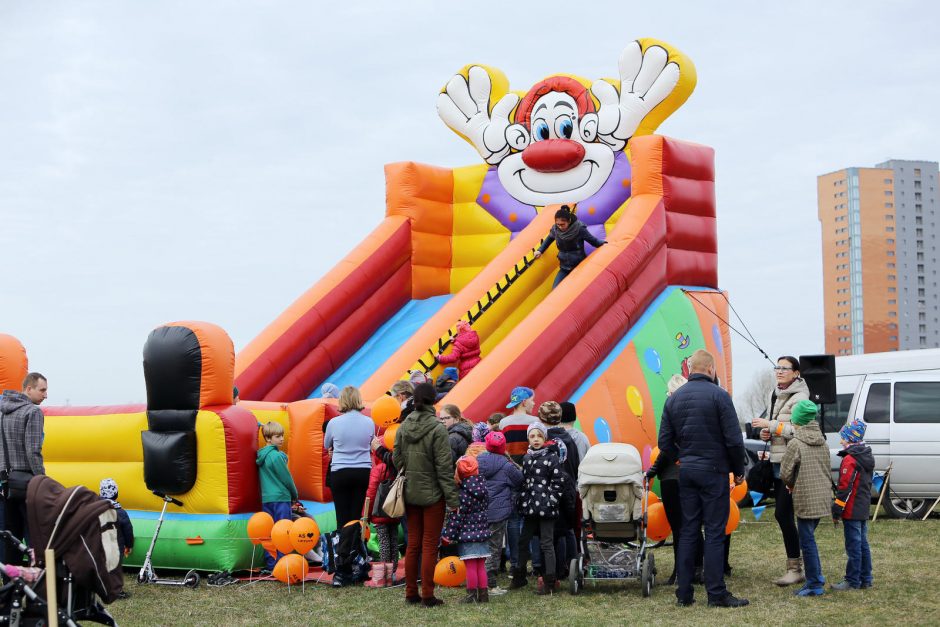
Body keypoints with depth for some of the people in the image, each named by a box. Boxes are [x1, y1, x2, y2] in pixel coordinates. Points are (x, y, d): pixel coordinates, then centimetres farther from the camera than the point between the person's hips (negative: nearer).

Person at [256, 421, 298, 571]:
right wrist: (295, 495, 8)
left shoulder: (261, 456, 10)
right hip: (281, 498, -8)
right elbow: (286, 479, -8)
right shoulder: (277, 456, -14)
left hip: (265, 498, 8)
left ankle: (270, 563, 12)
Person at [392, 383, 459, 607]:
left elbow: (397, 459, 5)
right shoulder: (437, 429, -15)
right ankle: (427, 595, 3)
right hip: (432, 495, -5)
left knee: (413, 544, 13)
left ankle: (411, 593, 18)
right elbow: (444, 467, -14)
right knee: (430, 546, 1)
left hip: (410, 494, 5)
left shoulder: (403, 427, 0)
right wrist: (452, 498, -10)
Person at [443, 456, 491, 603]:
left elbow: (458, 515, -14)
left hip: (467, 534, -7)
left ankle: (472, 595, 3)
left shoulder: (463, 493, -15)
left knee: (470, 566, -1)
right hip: (482, 530, 7)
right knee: (481, 565, 13)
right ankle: (483, 593, 16)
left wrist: (449, 533, -9)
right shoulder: (483, 487, 4)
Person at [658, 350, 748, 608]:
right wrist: (738, 471, 1)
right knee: (714, 532, -2)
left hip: (686, 471, 5)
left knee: (688, 531, 9)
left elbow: (665, 443, 7)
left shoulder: (673, 399, 7)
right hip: (714, 471, -5)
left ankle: (684, 593, 10)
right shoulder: (719, 395, -9)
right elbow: (734, 440, -11)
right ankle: (716, 594, -1)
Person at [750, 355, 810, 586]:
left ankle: (795, 568, -4)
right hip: (778, 461, 9)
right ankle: (796, 566, 18)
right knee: (784, 515, 10)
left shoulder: (799, 398, -11)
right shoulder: (774, 395, 16)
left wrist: (770, 425, -18)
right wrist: (765, 432, 7)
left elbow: (798, 430, -20)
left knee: (782, 514, -11)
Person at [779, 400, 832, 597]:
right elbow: (826, 469, 15)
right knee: (808, 538, 20)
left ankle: (815, 585, 5)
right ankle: (817, 576, 23)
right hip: (823, 497, 7)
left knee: (807, 541, 1)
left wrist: (792, 485, 11)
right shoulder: (823, 442, 9)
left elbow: (785, 473, -11)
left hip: (806, 500, -7)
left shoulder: (796, 444, -13)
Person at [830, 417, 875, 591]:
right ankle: (865, 579, 20)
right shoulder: (868, 458, 12)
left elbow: (845, 487, -20)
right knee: (863, 544, 14)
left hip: (851, 511, -10)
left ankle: (852, 581, -2)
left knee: (853, 546, -5)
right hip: (864, 509, 10)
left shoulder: (850, 460, -18)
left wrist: (837, 509, -15)